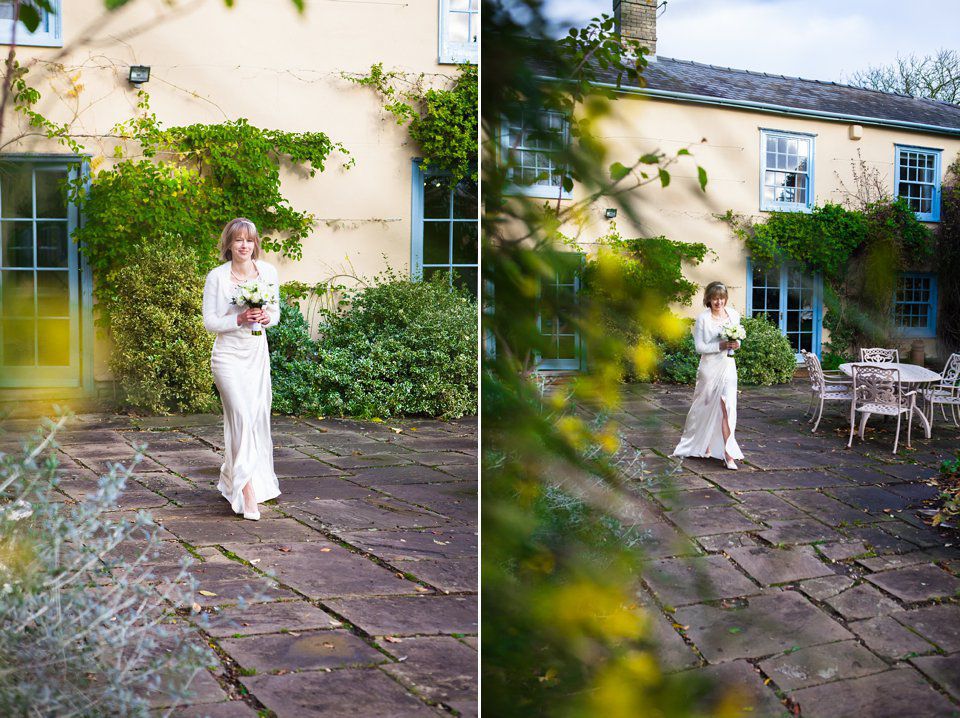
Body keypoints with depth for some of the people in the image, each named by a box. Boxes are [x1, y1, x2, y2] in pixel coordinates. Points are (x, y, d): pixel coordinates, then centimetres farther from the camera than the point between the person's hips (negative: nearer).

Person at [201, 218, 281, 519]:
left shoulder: (268, 271, 3)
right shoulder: (217, 276, -8)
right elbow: (210, 321, -6)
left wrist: (267, 318, -10)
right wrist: (239, 319, -20)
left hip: (258, 353, 5)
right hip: (229, 355, -5)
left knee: (258, 416, 9)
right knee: (242, 416, -15)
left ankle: (232, 478, 30)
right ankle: (247, 493, -14)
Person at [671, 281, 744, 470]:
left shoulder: (733, 314, 4)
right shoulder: (703, 318, -8)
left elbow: (738, 337, 16)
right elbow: (699, 347, -10)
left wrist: (736, 344, -7)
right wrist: (721, 345, -20)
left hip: (728, 366, 2)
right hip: (710, 367, -2)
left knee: (727, 408, -9)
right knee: (707, 408, 11)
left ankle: (728, 455, -11)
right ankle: (705, 445, 32)